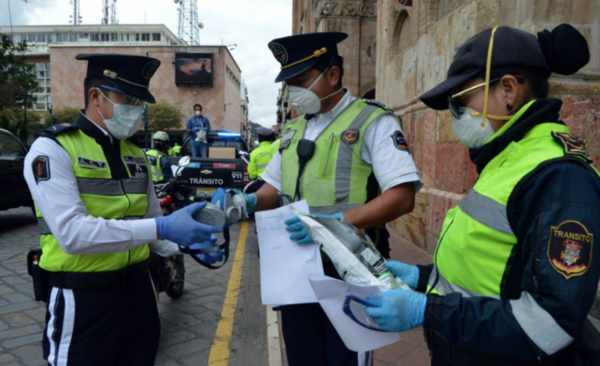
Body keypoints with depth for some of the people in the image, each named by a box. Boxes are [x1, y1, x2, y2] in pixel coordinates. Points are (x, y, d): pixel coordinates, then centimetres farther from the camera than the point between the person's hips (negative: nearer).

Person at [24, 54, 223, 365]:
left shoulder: (135, 153, 9)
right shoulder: (52, 149, -11)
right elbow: (73, 233, -24)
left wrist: (186, 242, -8)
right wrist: (161, 229, -30)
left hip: (137, 288, 6)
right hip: (83, 297, -6)